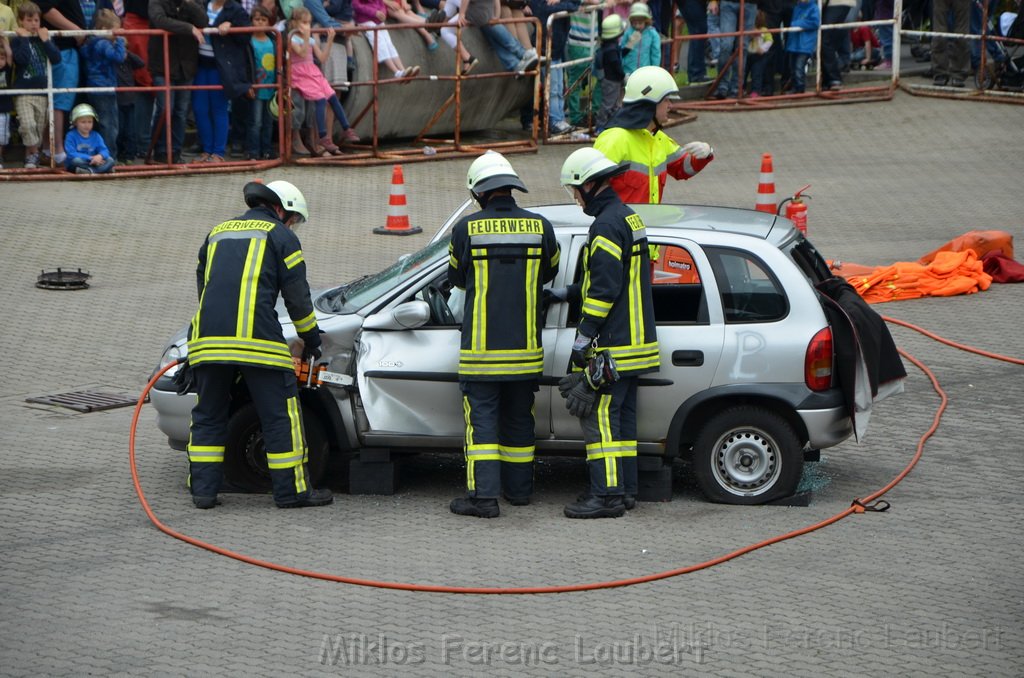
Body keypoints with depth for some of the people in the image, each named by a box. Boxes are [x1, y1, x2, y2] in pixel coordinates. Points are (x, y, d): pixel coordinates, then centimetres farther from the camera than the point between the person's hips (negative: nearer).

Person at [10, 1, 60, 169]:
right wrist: (24, 39, -16)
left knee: (39, 127, 7)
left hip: (41, 91, 4)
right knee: (28, 124, -20)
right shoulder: (17, 41, -1)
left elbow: (56, 59, -4)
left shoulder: (44, 39, 9)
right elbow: (21, 59, -19)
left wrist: (45, 40, -9)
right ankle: (34, 154, -7)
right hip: (23, 91, -4)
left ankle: (30, 155, 19)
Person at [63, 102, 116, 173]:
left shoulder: (96, 136, 8)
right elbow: (71, 154, -17)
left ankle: (90, 171, -37)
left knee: (110, 160, -16)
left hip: (93, 162, 4)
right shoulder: (71, 136, -5)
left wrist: (100, 156, -28)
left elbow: (104, 151, -1)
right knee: (76, 160, -38)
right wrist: (90, 158, -24)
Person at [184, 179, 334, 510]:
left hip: (208, 339, 5)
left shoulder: (217, 233, 26)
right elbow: (297, 294, 5)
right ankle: (292, 490, 4)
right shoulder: (280, 236, 8)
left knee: (208, 416, 14)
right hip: (257, 341, -5)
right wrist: (310, 336, 20)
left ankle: (203, 490, 10)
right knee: (280, 416, 2)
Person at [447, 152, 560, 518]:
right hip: (525, 348, 3)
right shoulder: (540, 227, -1)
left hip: (481, 348, -3)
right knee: (519, 418, 16)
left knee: (481, 418, 0)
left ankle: (484, 494, -8)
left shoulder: (467, 228, -8)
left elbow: (456, 277, 8)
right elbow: (550, 272, 16)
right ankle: (519, 488, 26)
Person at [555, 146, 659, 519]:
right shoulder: (629, 218, 16)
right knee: (621, 415, 13)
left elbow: (605, 288, -21)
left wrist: (583, 336, -18)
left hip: (610, 347, -10)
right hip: (632, 343, 10)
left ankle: (606, 494, -10)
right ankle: (625, 489, 17)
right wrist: (567, 293, 30)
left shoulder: (607, 226, -17)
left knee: (598, 415, -8)